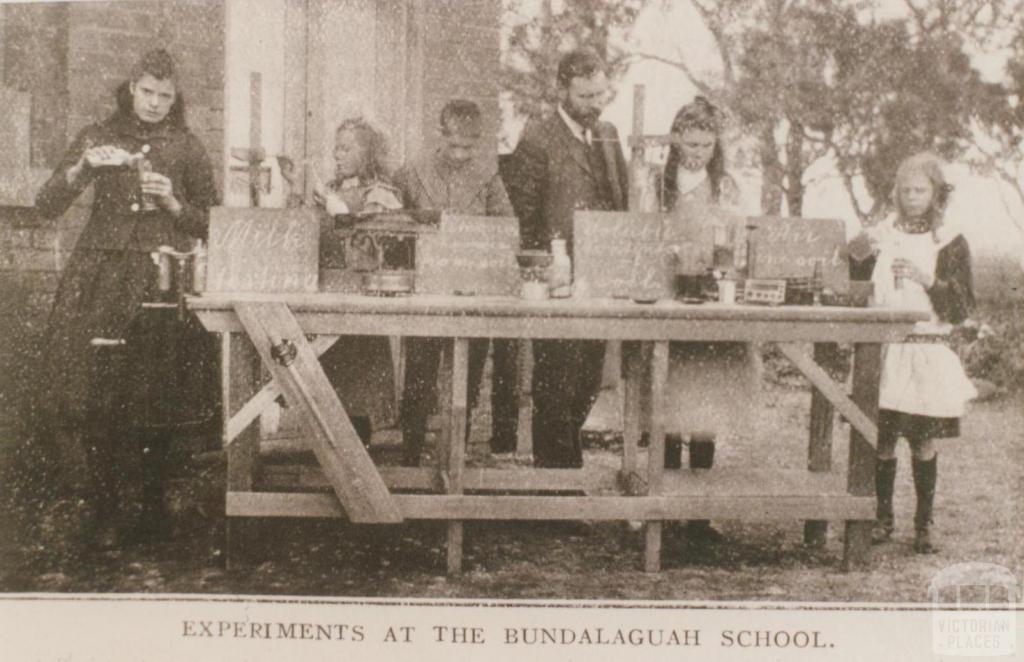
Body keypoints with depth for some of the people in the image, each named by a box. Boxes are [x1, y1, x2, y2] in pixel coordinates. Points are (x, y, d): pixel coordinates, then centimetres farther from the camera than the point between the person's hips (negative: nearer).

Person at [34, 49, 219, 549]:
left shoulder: (187, 149, 8)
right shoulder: (98, 137, 9)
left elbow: (209, 226, 10)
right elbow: (45, 207, 3)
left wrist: (172, 204, -7)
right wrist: (82, 168, -13)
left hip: (162, 282, 0)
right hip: (101, 279, 0)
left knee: (156, 401, -2)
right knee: (98, 395, -6)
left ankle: (147, 507, 13)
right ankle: (105, 512, 3)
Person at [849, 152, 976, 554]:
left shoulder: (951, 244, 3)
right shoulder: (881, 234, 8)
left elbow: (962, 309, -3)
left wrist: (928, 280, -16)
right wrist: (856, 256, -12)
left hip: (928, 356, -1)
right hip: (881, 353, 1)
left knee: (923, 443, 2)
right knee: (881, 440, 0)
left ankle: (923, 525, 14)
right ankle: (883, 517, 15)